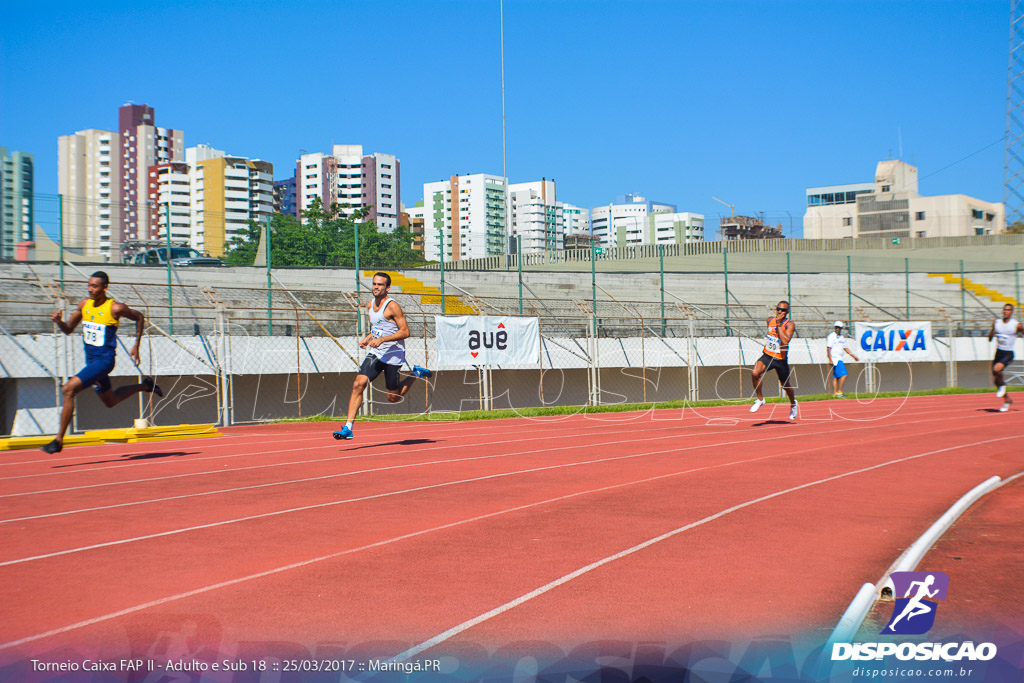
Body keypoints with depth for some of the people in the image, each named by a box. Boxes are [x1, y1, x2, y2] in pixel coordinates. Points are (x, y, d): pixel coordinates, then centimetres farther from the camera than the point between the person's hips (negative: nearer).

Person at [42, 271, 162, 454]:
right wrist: (58, 322, -13)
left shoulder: (116, 308, -15)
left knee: (69, 389, -22)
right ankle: (144, 386, 44)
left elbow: (139, 317, 1)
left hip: (104, 359, -8)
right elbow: (68, 329, 10)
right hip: (90, 358, 8)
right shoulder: (84, 304, 1)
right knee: (110, 401, 23)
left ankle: (59, 440, -14)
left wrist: (136, 346, -1)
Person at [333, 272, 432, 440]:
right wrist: (367, 338, 5)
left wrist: (381, 339, -25)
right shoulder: (370, 305, 9)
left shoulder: (392, 306, -14)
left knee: (393, 398, 5)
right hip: (375, 353, 6)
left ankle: (416, 373, 29)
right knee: (358, 384, -14)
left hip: (393, 355, -6)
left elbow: (405, 331, -17)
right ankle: (348, 428, -15)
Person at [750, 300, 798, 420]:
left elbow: (785, 341, -30)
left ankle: (793, 403, 46)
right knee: (755, 373, -26)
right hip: (767, 356, 3)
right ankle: (760, 399, -5)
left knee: (785, 385, 14)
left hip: (781, 359, -3)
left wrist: (778, 325, -27)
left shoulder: (789, 324, -14)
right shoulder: (770, 320, 2)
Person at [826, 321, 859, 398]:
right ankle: (839, 392, -11)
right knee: (844, 374, -15)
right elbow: (828, 349, -13)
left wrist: (853, 356, 24)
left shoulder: (842, 337, 17)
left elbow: (845, 348, 26)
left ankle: (834, 393, 6)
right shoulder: (831, 336, -9)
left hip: (839, 359, 8)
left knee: (835, 376, 6)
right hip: (835, 359, -8)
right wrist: (830, 360, -20)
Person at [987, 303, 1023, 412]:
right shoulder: (996, 322, 3)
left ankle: (1002, 384, 2)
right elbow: (990, 338, 7)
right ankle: (1007, 400, 28)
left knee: (996, 369, -31)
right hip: (998, 353, 5)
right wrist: (992, 332, -11)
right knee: (995, 380, 8)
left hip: (1008, 354, -5)